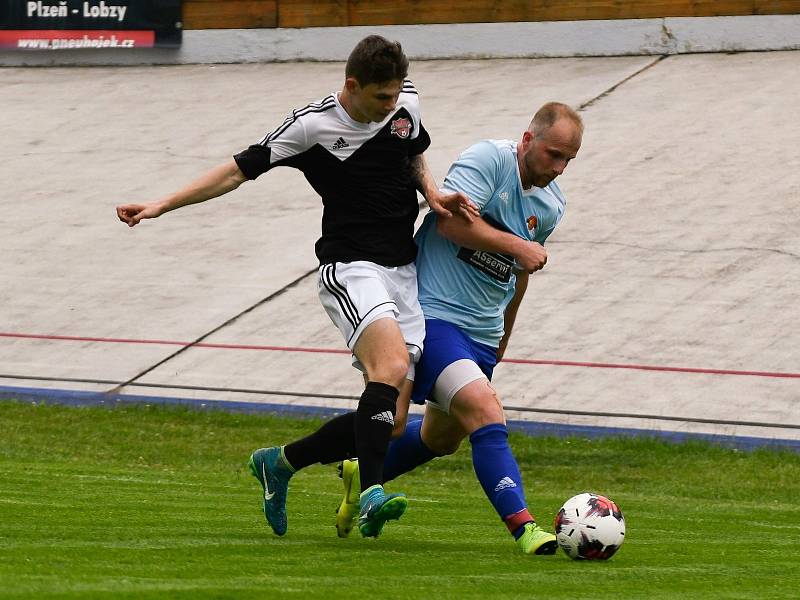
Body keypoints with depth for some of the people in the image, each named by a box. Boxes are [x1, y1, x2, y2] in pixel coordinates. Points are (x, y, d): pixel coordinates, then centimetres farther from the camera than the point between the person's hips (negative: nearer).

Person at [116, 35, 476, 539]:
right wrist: (161, 206, -8)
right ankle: (371, 496, -38)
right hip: (352, 269, -6)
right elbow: (242, 169, -4)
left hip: (405, 272, 6)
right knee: (392, 365, -33)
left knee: (387, 418, 0)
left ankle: (280, 463, 21)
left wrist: (433, 193, 5)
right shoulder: (312, 125, -11)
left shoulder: (406, 103, 5)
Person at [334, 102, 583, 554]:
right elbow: (451, 220, -25)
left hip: (481, 333, 9)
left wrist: (502, 341, 28)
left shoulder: (551, 207, 9)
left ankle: (361, 476, 42)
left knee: (443, 438, 18)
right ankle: (524, 528, -30)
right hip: (433, 314, -8)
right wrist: (517, 246, -23)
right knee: (485, 411, -24)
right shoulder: (489, 160, -14)